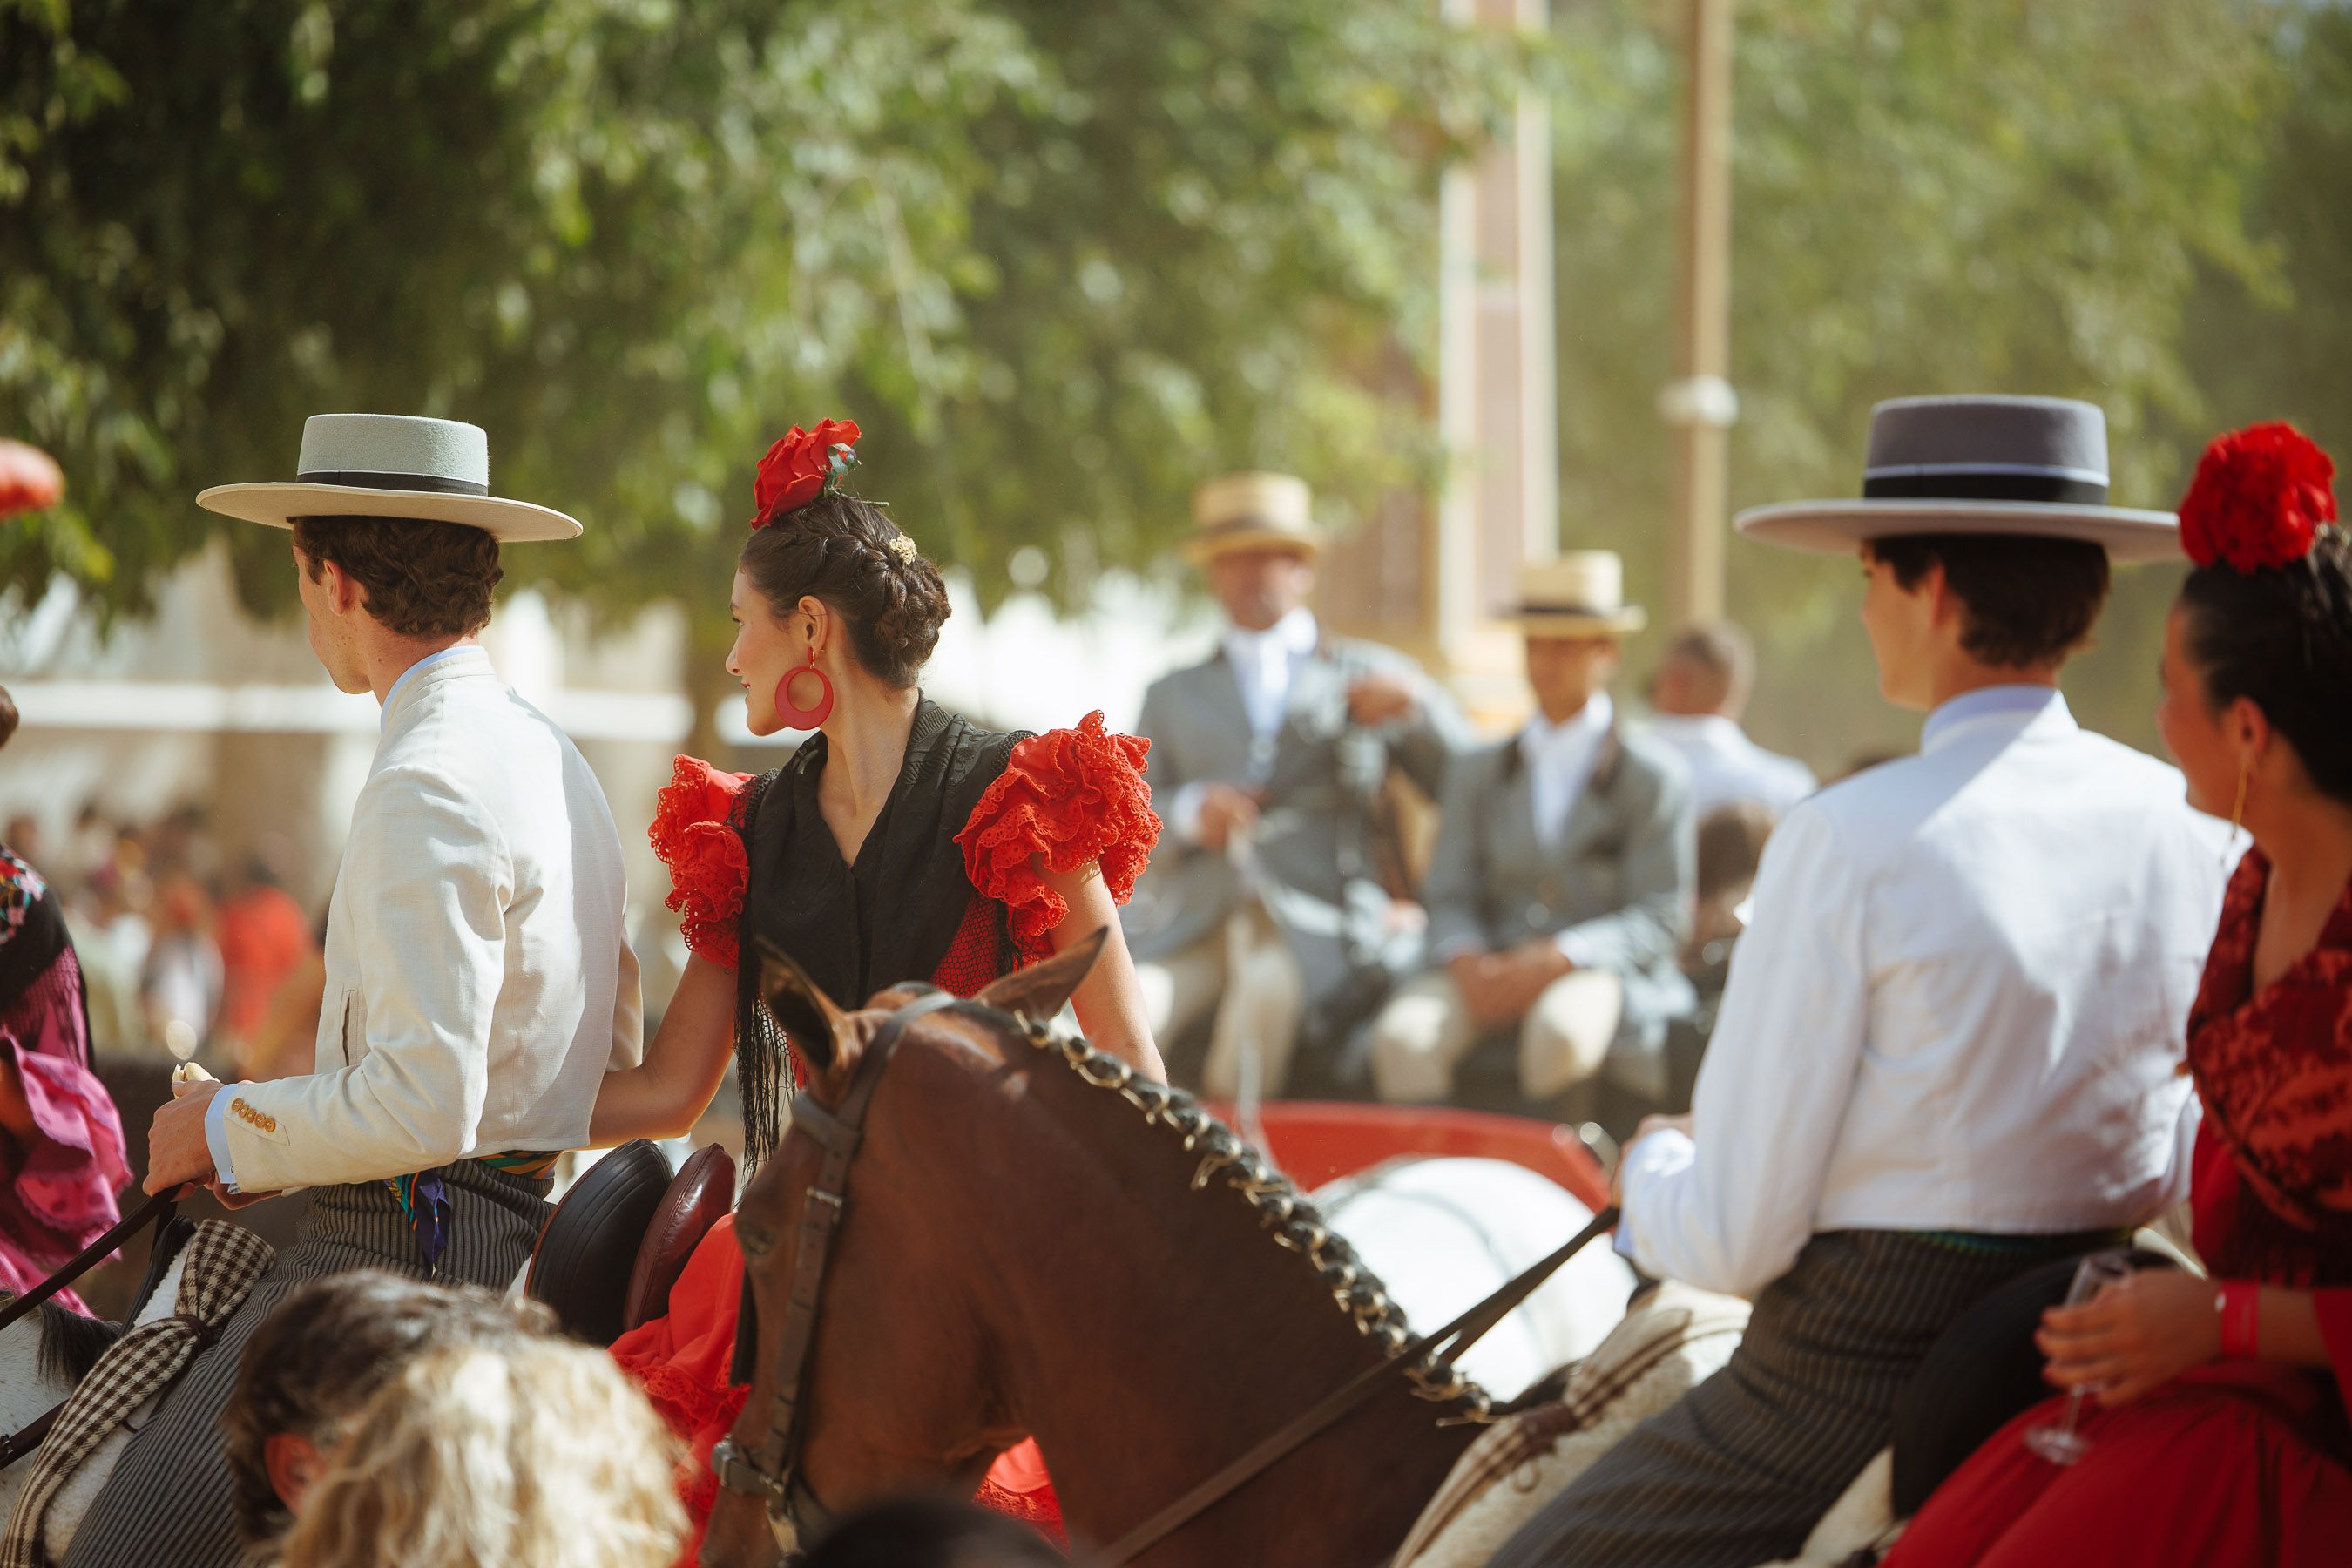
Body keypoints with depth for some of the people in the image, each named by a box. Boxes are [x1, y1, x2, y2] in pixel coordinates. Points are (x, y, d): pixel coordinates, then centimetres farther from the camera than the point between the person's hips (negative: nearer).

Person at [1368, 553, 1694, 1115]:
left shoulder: (1654, 778, 6)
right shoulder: (1479, 773, 19)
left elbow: (1660, 920, -1)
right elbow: (1449, 896, 13)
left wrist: (1555, 959, -16)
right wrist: (1467, 962, -11)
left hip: (1595, 970, -3)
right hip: (1489, 969, 3)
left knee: (1561, 1029, -39)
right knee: (1403, 1033, -29)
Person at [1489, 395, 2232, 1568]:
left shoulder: (1851, 843, -16)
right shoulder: (2187, 825, 1)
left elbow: (1730, 1242, -13)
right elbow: (2185, 1182, 12)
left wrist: (1651, 1165, 9)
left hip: (1860, 1368, -7)